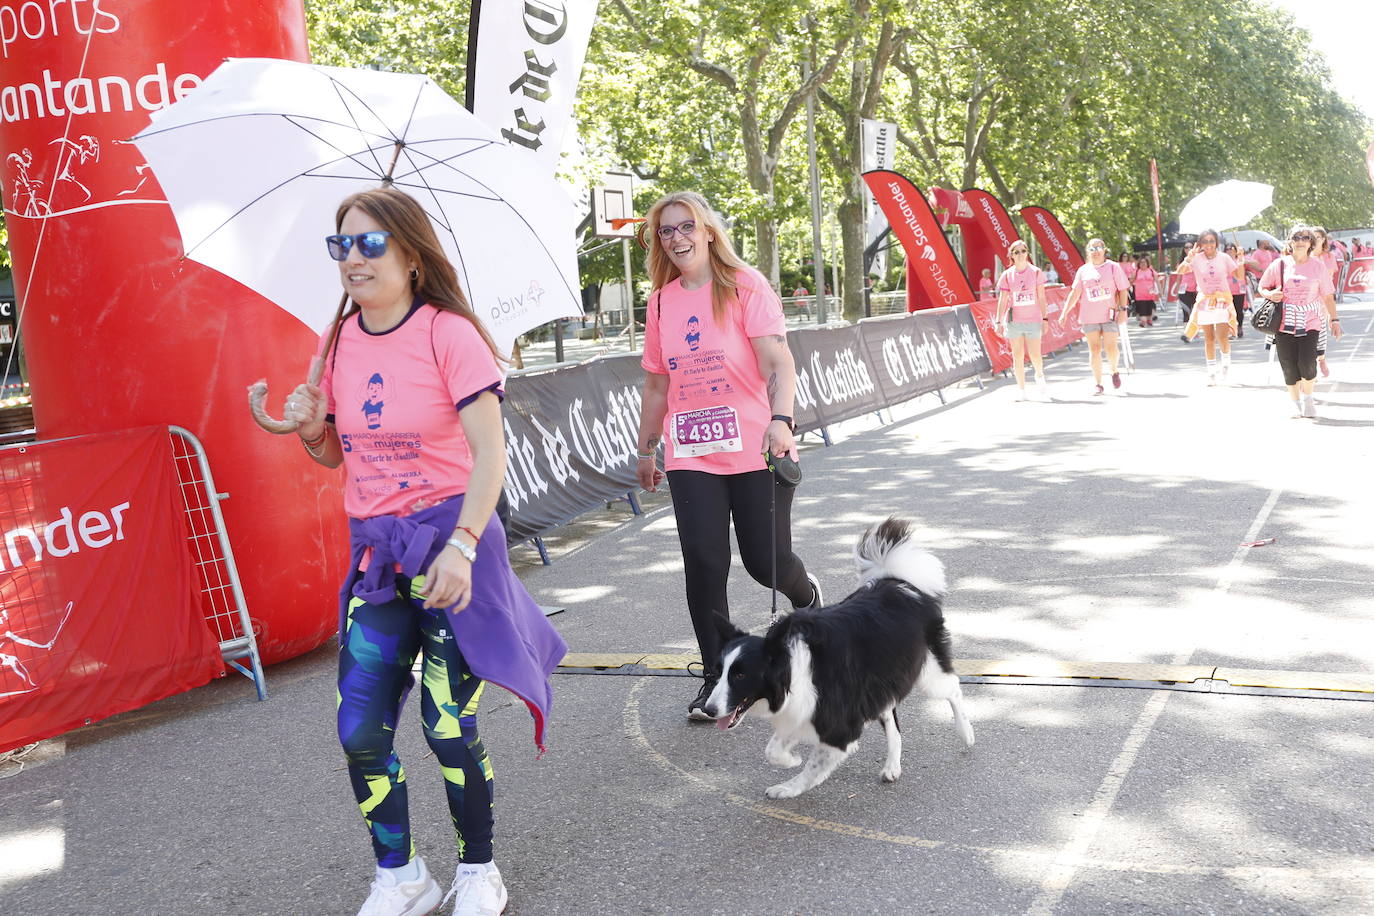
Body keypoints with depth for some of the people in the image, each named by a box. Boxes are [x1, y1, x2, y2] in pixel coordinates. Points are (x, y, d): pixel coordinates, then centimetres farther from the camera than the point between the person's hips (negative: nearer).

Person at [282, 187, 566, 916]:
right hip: (374, 551, 5)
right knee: (360, 733, 3)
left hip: (448, 543, -5)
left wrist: (460, 545, -27)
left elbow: (489, 453, -17)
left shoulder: (447, 334, -11)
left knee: (449, 728, -1)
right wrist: (310, 429, -5)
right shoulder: (339, 343, 6)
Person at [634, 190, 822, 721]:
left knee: (765, 561, 2)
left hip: (755, 451, -3)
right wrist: (647, 447, 20)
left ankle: (806, 595, 39)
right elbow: (657, 382, 17)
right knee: (704, 565, -2)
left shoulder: (744, 286, -5)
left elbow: (778, 362, -16)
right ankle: (716, 677, 12)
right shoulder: (661, 302, 9)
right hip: (690, 456, 4)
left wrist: (780, 419, -31)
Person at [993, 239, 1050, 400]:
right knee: (1018, 355, 3)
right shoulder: (1007, 275, 2)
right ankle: (1021, 390, 11)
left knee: (1035, 355, -4)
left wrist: (1045, 319, -2)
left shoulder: (1036, 272, 1)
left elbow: (1041, 298, 2)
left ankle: (1039, 376, 28)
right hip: (1014, 320, 1)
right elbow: (1002, 300, 4)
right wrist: (999, 321, -1)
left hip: (1033, 319, -1)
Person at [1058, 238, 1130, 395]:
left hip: (1110, 315, -2)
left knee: (1111, 347, -6)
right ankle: (1098, 384, 7)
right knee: (1094, 349, 1)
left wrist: (1122, 309, -8)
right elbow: (1075, 293, 6)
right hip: (1090, 317, 2)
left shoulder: (1114, 267, 2)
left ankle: (1114, 372, 24)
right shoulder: (1083, 270, 7)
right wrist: (1064, 312, -1)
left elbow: (1122, 290, 2)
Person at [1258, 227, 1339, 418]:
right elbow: (1262, 287, 10)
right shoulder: (1280, 265, 2)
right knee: (1289, 365, 0)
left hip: (1310, 323, 0)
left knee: (1307, 362, -14)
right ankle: (1295, 402, 21)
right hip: (1284, 323, 0)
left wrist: (1334, 319, 9)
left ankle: (1308, 398, 13)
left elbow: (1328, 295, 11)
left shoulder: (1318, 266, 5)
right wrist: (1270, 294, -13)